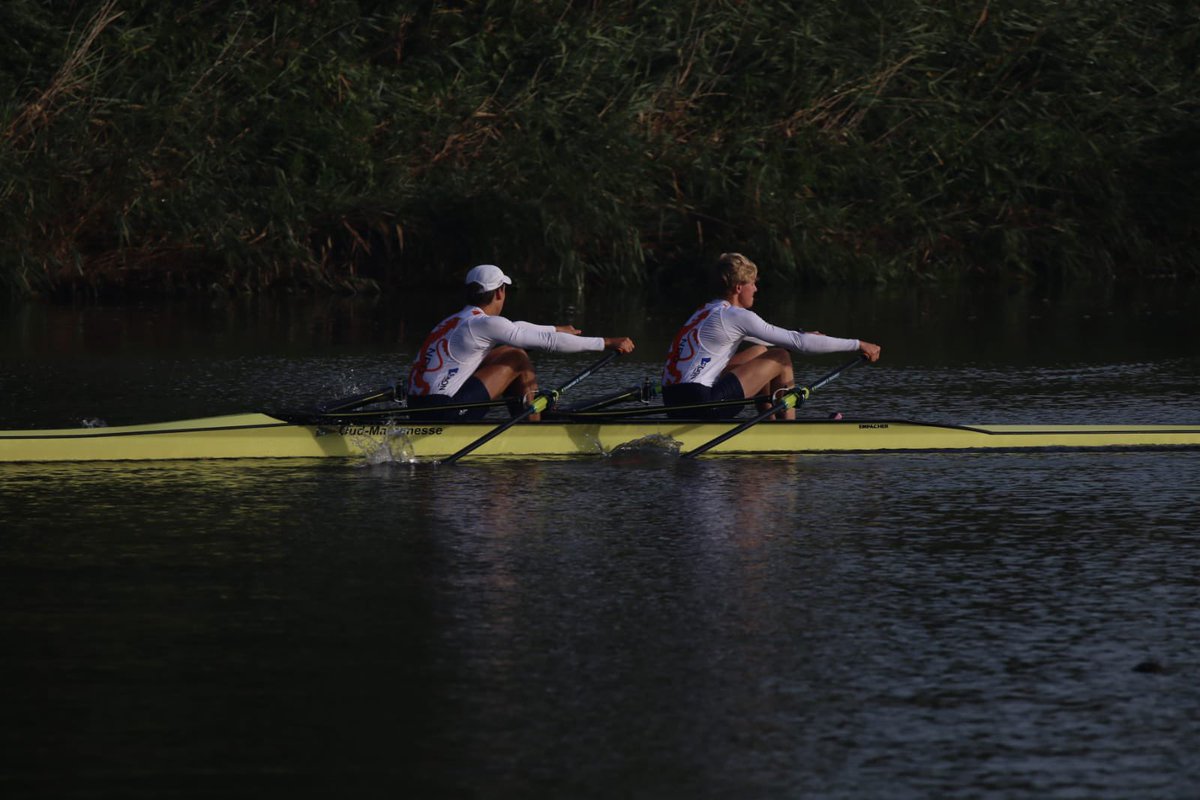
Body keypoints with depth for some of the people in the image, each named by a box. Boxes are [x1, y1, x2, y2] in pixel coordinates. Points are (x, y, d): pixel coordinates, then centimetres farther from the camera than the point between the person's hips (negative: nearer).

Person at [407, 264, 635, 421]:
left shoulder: (456, 320, 19)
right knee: (518, 360, 0)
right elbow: (549, 341, -10)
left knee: (505, 354, 20)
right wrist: (607, 343, -4)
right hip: (443, 413, -9)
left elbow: (513, 329, 37)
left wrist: (555, 329, 52)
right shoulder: (485, 324, -9)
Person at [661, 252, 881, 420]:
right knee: (781, 358, 0)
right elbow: (799, 343, -9)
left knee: (760, 351, 24)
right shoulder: (737, 316, -9)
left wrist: (803, 336, 38)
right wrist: (858, 345, -4)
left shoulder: (709, 311, 19)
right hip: (699, 403, -10)